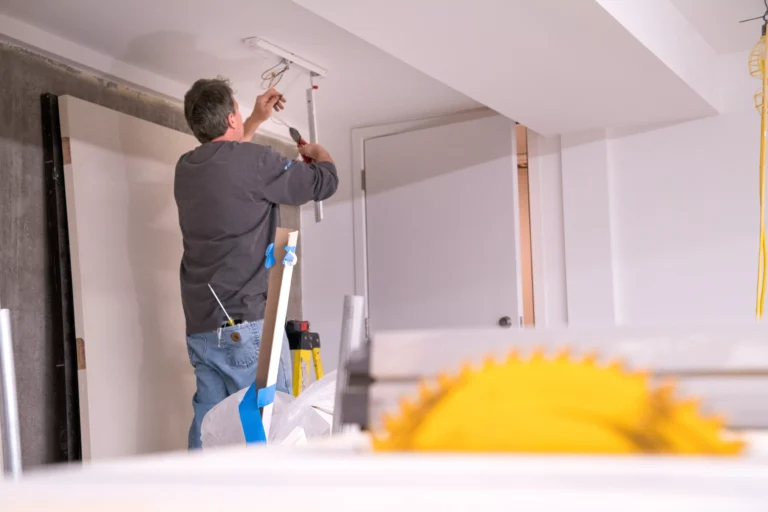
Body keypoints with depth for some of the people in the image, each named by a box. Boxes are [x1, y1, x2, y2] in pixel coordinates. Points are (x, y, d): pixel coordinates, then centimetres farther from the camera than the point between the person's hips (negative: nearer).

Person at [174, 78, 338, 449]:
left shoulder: (187, 168, 13)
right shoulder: (253, 161, -10)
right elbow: (324, 183, 2)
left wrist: (257, 120, 44)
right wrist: (318, 152, 23)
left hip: (201, 327, 8)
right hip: (247, 325, -8)